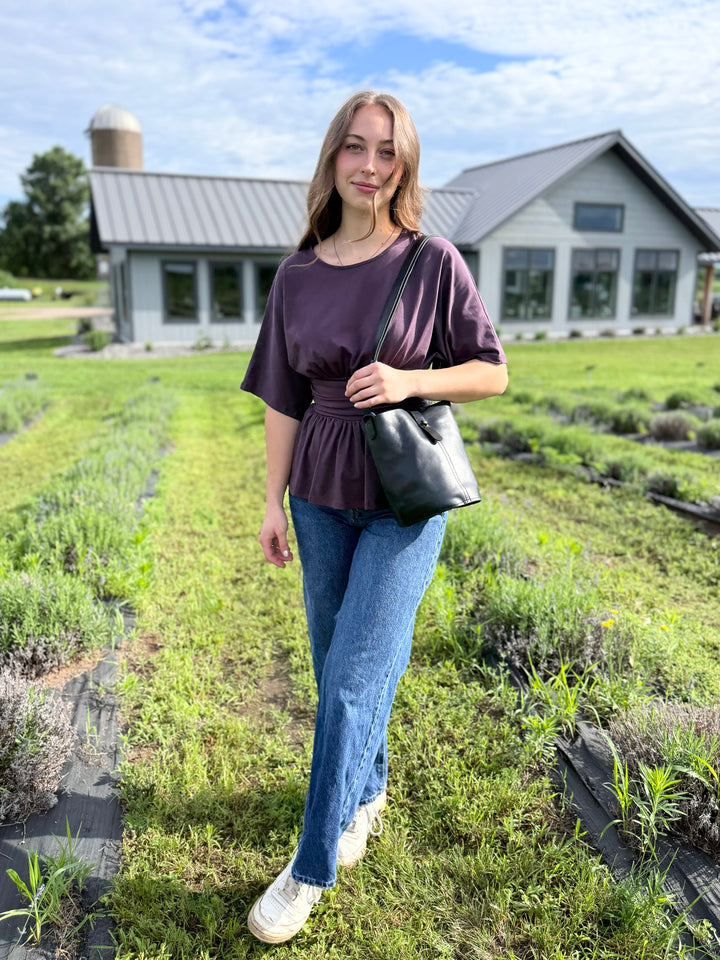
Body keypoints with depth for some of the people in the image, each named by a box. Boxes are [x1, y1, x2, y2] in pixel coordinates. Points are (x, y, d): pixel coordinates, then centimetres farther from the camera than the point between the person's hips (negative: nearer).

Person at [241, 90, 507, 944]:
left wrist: (409, 380, -20)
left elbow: (491, 372, -2)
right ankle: (368, 790, 43)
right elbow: (283, 398, 5)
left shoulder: (434, 262, -5)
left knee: (354, 676, -4)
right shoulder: (297, 276, 3)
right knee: (337, 665, 15)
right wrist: (274, 502, 3)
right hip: (322, 495, 4)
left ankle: (312, 867, 16)